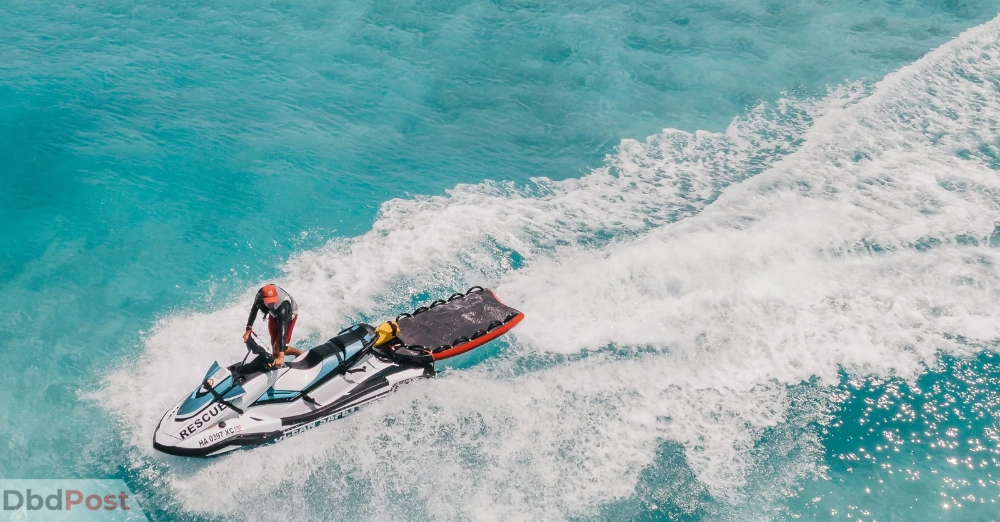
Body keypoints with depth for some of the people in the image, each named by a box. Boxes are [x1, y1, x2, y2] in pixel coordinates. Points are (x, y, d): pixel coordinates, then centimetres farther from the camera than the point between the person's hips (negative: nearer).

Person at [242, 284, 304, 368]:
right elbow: (254, 309, -11)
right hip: (274, 314, 5)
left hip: (289, 315, -5)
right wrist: (249, 328, -13)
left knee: (277, 348, -7)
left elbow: (282, 331, -48)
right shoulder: (261, 294, -33)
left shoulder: (282, 306, -45)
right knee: (273, 343, 10)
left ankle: (300, 353, 16)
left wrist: (281, 356, -53)